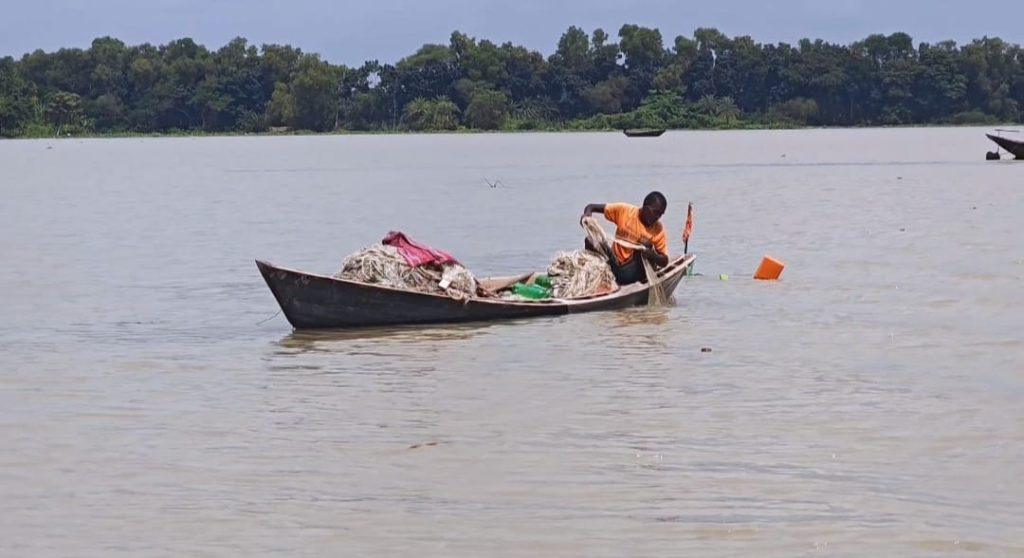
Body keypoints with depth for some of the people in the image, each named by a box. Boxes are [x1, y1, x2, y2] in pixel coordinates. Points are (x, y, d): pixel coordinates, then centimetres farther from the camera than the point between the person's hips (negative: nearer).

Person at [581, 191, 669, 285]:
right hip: (615, 264, 2)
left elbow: (664, 262, -7)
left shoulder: (658, 229, -6)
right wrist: (587, 213, -29)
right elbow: (591, 207, -4)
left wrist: (651, 255, -30)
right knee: (590, 240, -18)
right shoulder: (624, 211, -6)